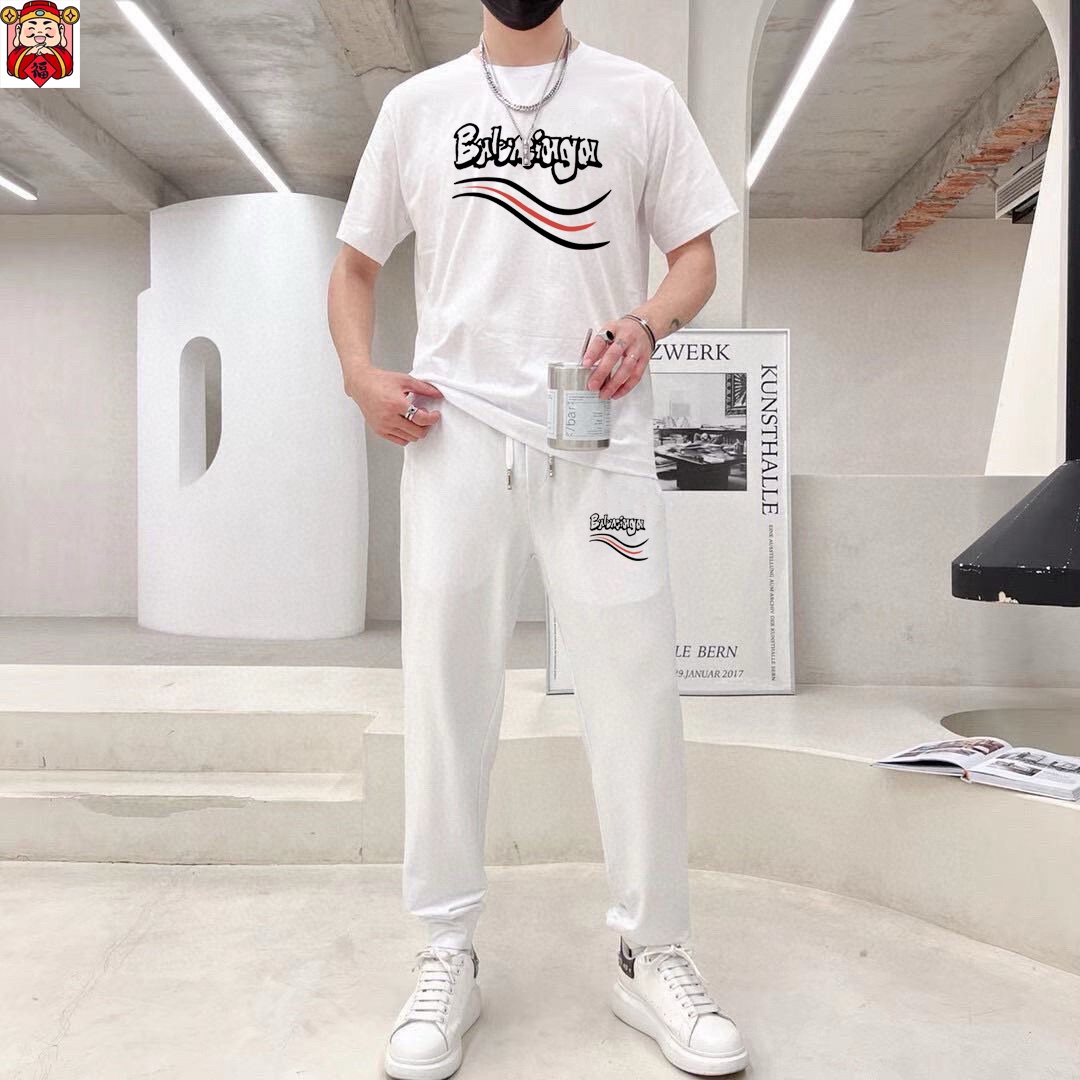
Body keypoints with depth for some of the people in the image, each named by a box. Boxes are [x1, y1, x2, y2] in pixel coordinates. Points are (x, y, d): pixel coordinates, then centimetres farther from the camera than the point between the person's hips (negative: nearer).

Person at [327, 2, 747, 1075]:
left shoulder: (642, 95, 14)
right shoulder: (416, 103, 17)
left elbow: (695, 253, 13)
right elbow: (354, 263, 19)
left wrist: (648, 321, -10)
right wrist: (360, 372, -1)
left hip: (601, 433, -1)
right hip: (455, 430, 1)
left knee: (634, 689, -3)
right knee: (445, 688, 1)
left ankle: (654, 955, 14)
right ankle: (448, 955, 16)